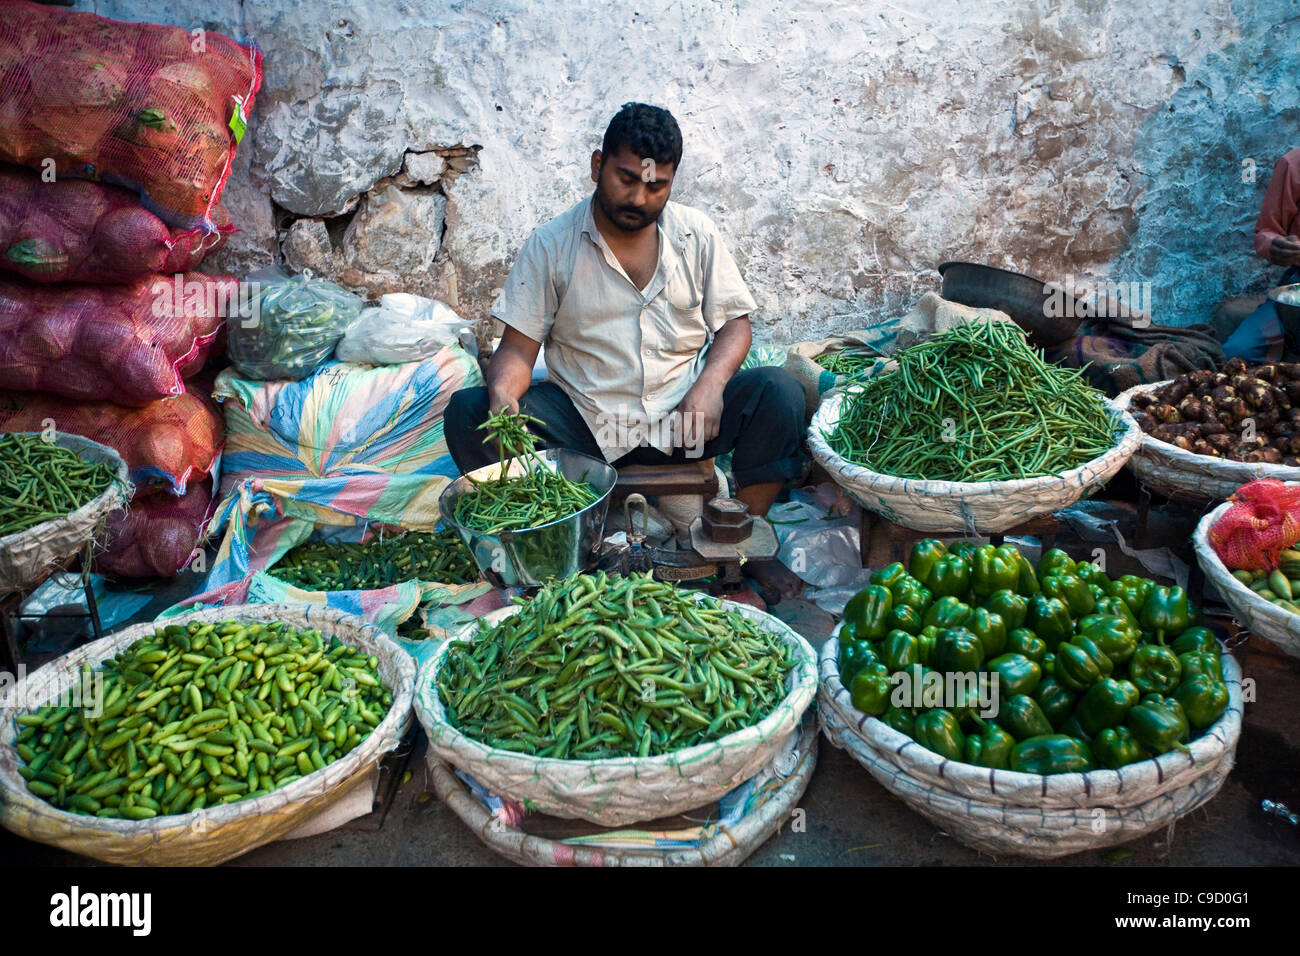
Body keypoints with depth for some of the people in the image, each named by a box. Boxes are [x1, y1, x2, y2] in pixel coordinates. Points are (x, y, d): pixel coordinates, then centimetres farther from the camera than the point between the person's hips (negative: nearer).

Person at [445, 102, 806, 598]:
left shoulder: (696, 234, 4)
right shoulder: (549, 246, -1)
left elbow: (734, 322, 4)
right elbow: (518, 347, -3)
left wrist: (711, 383, -18)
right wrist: (502, 394, -26)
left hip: (684, 415, 1)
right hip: (586, 421, 0)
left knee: (780, 391, -24)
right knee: (466, 412, -21)